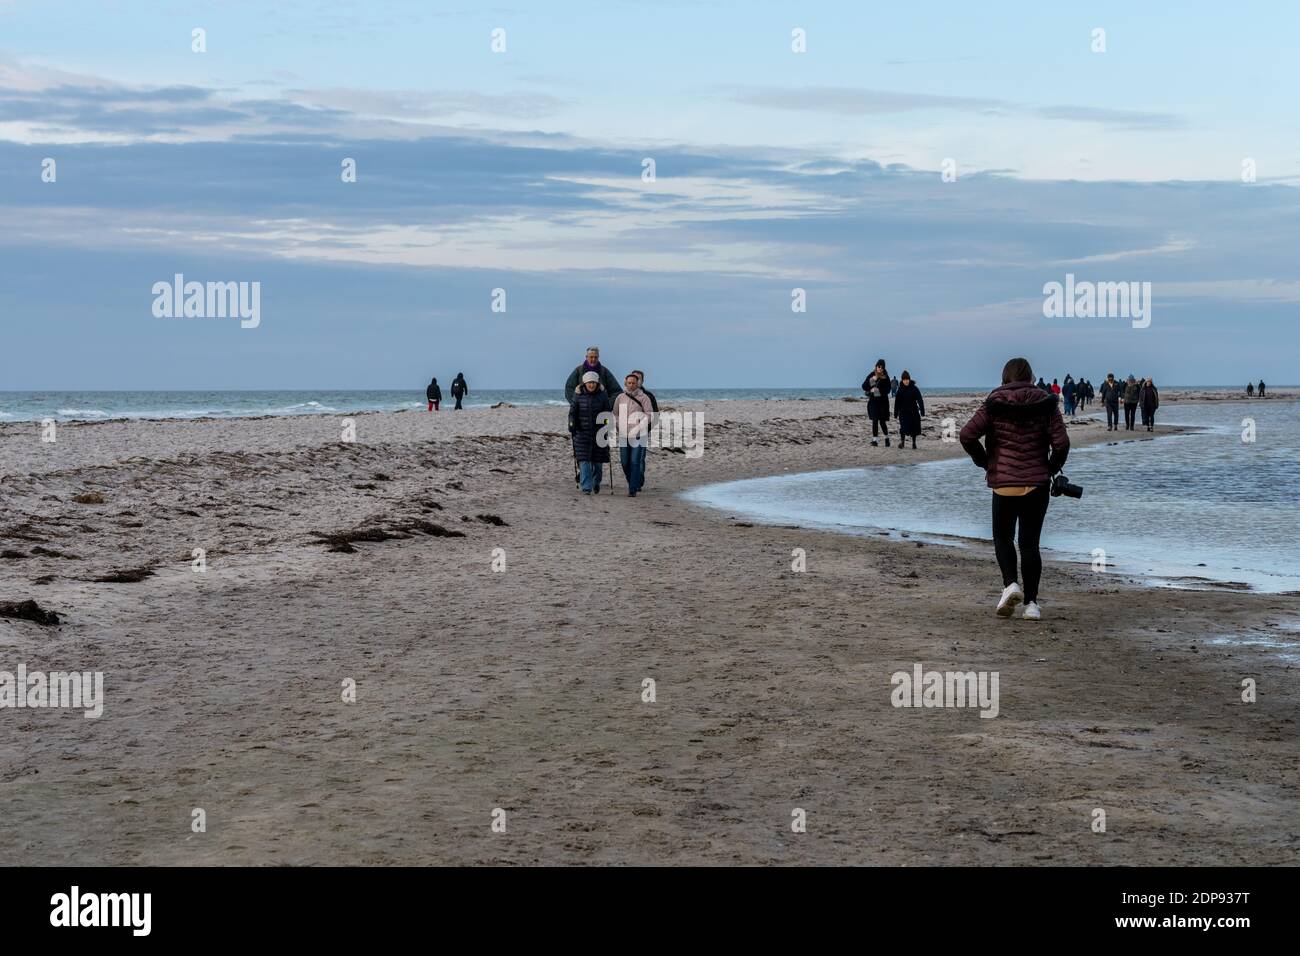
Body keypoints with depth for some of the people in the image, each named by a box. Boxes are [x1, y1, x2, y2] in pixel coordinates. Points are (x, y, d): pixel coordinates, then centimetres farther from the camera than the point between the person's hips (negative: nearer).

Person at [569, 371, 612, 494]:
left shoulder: (603, 395, 0)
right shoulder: (578, 395, -1)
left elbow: (607, 413, 4)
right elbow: (572, 412, 2)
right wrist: (572, 426, -8)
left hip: (599, 432, 1)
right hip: (582, 432, -1)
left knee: (598, 460, 9)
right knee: (584, 460, -10)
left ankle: (596, 483, 33)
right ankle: (586, 487, -12)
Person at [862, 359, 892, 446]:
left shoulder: (886, 377, 1)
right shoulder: (871, 376, 2)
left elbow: (888, 390, -4)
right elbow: (864, 387, -2)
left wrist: (879, 390, -17)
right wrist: (871, 380, -15)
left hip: (883, 401, -1)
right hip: (873, 401, 1)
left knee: (882, 421, 2)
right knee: (875, 420, -5)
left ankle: (887, 438, 22)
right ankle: (874, 440, -2)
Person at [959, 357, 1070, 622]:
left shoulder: (993, 404, -3)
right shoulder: (1045, 404, 0)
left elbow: (967, 435, -11)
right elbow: (1061, 443, -8)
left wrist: (984, 462, 3)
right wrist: (1051, 469, 8)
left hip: (1003, 483, -1)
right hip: (1037, 483, 1)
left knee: (1003, 536, 14)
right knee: (1030, 542, 7)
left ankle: (1010, 583, -11)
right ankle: (1031, 602, 4)